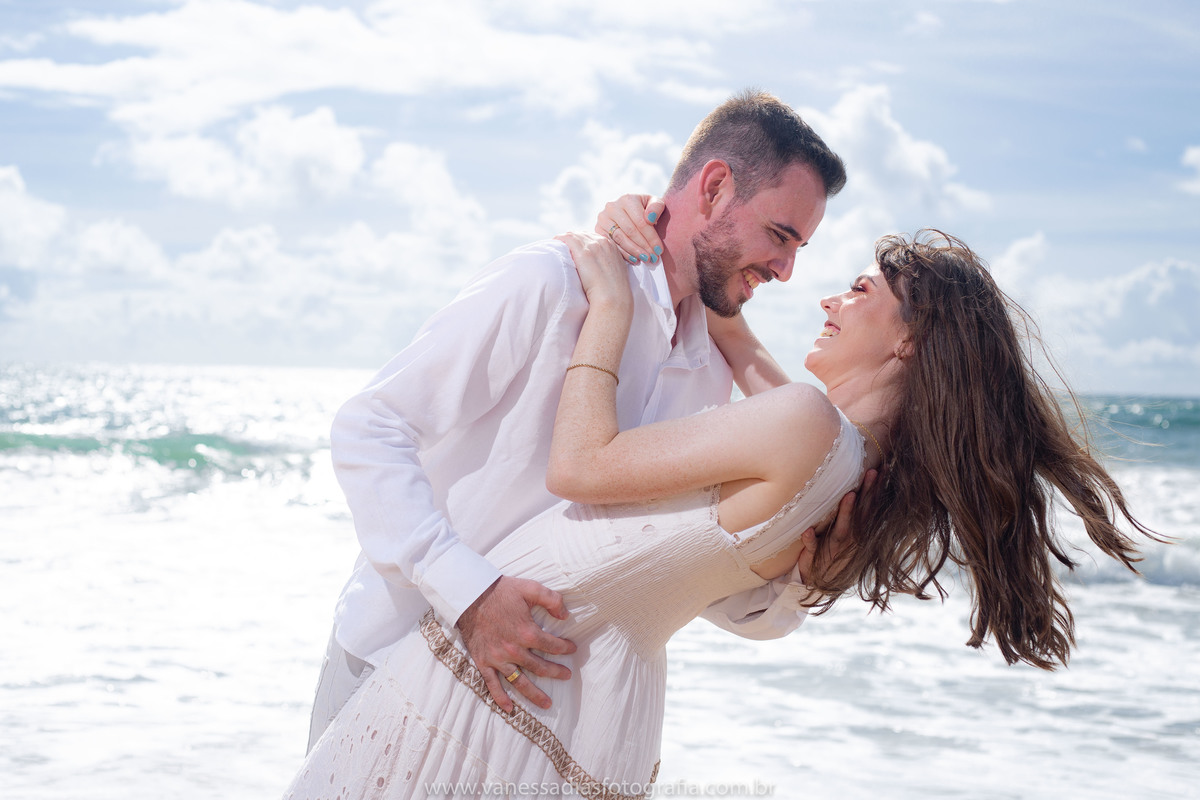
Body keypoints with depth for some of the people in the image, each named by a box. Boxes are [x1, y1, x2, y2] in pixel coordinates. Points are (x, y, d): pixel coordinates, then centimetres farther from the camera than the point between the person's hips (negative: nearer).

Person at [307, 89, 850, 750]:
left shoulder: (711, 374, 5)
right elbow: (369, 430, -19)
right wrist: (471, 594, -29)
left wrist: (793, 580, -15)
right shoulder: (548, 284, -17)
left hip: (530, 683, 6)